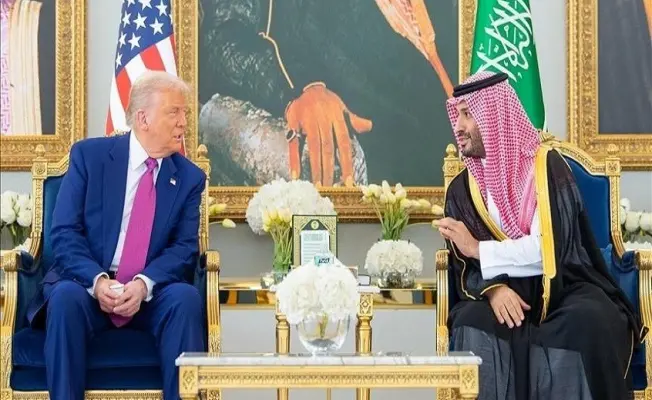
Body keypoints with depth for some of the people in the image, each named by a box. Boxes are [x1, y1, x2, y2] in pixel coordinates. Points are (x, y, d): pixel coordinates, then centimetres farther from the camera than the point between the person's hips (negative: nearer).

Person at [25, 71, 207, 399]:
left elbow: (185, 247, -1)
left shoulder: (190, 177, 7)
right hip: (88, 285, -1)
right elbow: (64, 233, -5)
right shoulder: (89, 155, 1)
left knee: (186, 297, -30)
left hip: (152, 294, 2)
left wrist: (143, 284, -20)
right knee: (66, 296, -34)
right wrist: (97, 280, -23)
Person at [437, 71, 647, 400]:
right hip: (507, 293, 3)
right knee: (472, 322, -31)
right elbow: (465, 268, 0)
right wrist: (493, 289, -22)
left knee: (585, 322, -36)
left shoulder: (546, 165, -4)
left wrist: (478, 249, -12)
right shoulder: (462, 189, 8)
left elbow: (549, 250, -15)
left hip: (564, 288, -2)